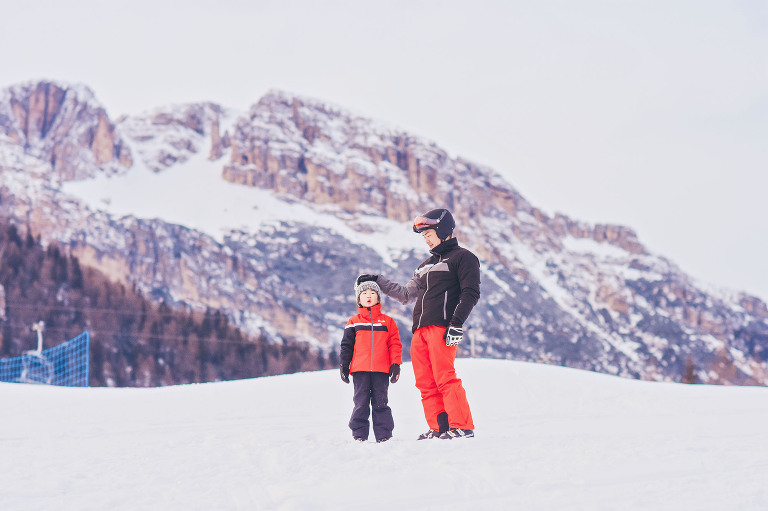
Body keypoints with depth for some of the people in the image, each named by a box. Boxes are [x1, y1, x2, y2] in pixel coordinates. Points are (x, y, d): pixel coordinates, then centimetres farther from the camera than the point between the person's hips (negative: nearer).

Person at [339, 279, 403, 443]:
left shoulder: (387, 322, 9)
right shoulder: (354, 322, 9)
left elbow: (395, 344, 9)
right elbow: (346, 346, 12)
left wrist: (395, 365, 1)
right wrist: (344, 366, 6)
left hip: (381, 370, 0)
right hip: (360, 369, 0)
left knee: (381, 403, 2)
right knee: (361, 403, 0)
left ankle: (384, 435, 6)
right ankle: (359, 435, 6)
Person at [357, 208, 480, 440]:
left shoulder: (462, 257, 4)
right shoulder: (426, 265, 28)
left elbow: (470, 293, -6)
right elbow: (407, 294, 34)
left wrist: (457, 323, -17)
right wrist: (377, 281, 30)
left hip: (442, 328, -8)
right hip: (420, 331, 8)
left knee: (445, 378, -17)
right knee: (426, 383, 0)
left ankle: (462, 427, -16)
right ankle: (439, 428, 1)